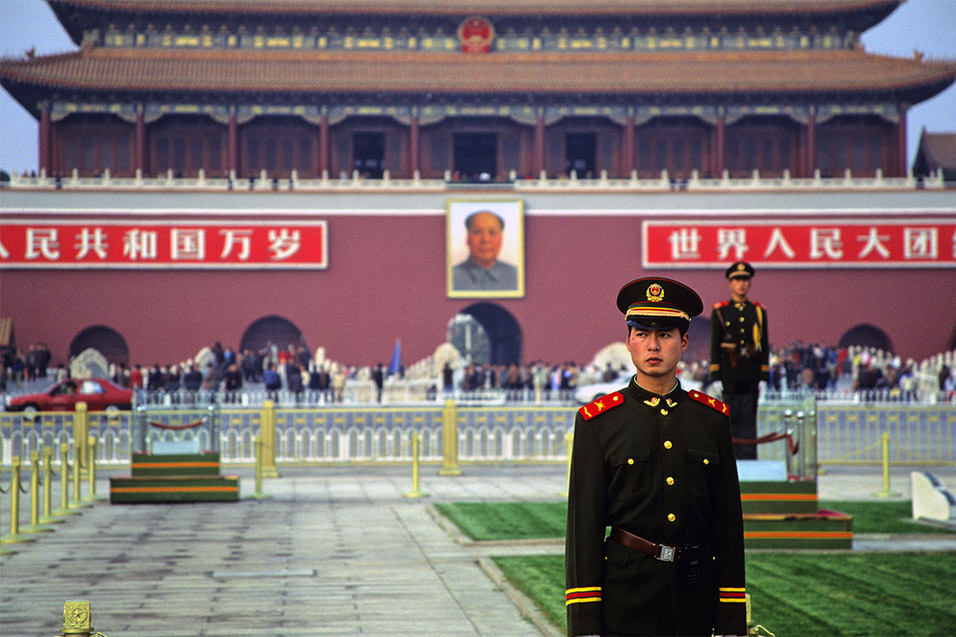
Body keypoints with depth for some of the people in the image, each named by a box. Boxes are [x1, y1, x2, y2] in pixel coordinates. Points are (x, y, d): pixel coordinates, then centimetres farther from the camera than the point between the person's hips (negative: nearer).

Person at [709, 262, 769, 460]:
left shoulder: (759, 312, 10)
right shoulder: (719, 311, 5)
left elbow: (765, 347, 9)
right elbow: (714, 347, 2)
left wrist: (764, 379, 3)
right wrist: (715, 380, -4)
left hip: (751, 378, 1)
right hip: (729, 376, -1)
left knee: (749, 421, 1)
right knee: (728, 420, -1)